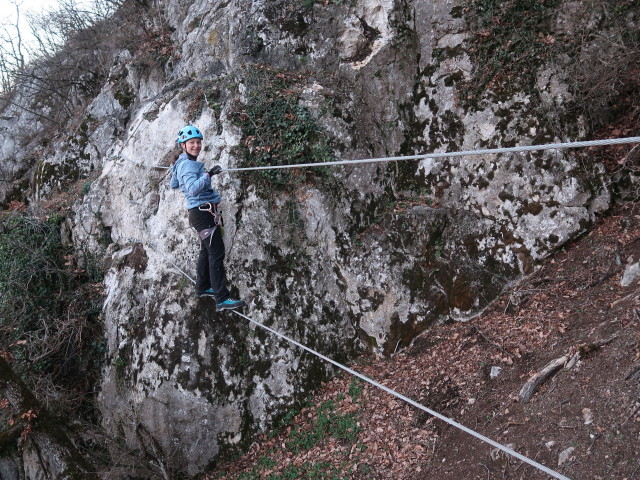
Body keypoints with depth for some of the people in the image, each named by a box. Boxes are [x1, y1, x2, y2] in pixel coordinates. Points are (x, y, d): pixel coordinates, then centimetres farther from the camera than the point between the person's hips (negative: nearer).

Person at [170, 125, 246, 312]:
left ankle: (202, 288, 34)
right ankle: (222, 299, -16)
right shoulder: (188, 164, -16)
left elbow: (174, 184, 29)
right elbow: (194, 188, -32)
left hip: (202, 212, 11)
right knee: (217, 252, -14)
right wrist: (208, 174, -37)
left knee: (207, 250, 21)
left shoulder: (182, 163, 14)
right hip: (202, 211, -11)